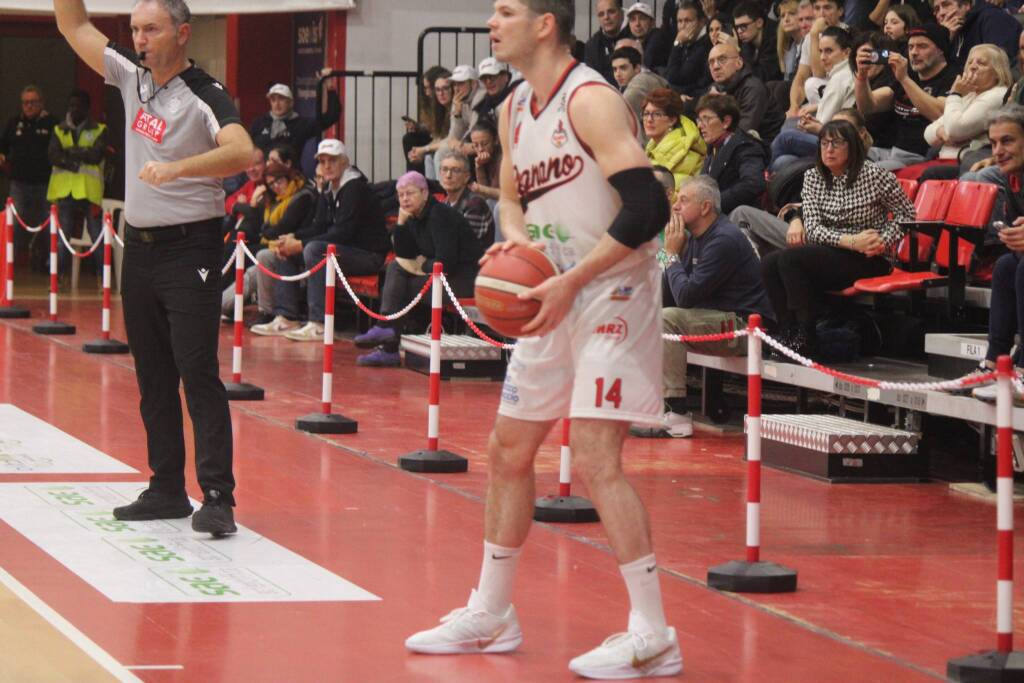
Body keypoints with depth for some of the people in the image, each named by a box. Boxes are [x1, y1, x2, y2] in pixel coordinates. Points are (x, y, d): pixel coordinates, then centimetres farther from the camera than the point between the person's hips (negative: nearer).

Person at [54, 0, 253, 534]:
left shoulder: (205, 97, -14)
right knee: (153, 376, 10)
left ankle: (217, 497, -13)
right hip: (139, 246, 8)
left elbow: (242, 152, -30)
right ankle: (167, 490, 17)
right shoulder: (131, 77, 8)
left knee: (197, 371, -11)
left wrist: (175, 168, -42)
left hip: (190, 249, -8)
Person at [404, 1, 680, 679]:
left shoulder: (591, 101, -18)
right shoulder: (517, 108, 9)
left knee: (595, 459, -15)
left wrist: (570, 281, -25)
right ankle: (491, 615, 27)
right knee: (508, 449, 14)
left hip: (611, 293, -9)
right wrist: (514, 241, -3)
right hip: (556, 298, 9)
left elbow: (648, 207, -25)